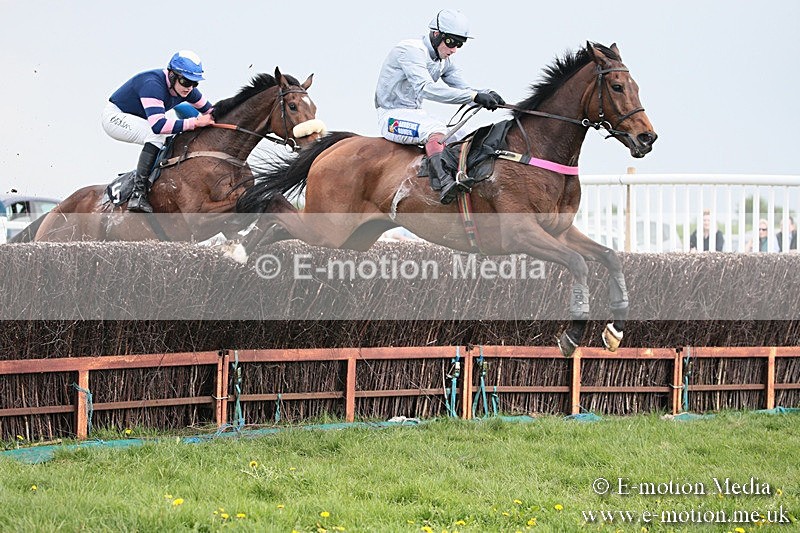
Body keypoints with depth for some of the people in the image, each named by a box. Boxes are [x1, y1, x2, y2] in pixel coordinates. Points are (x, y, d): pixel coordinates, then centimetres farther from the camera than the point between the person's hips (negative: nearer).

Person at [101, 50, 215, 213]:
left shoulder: (186, 89, -8)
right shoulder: (153, 85, -34)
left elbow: (211, 112, 6)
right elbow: (158, 125, -45)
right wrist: (195, 123, -42)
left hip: (136, 119, 9)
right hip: (115, 117, -9)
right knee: (157, 136, -30)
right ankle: (138, 194, -34)